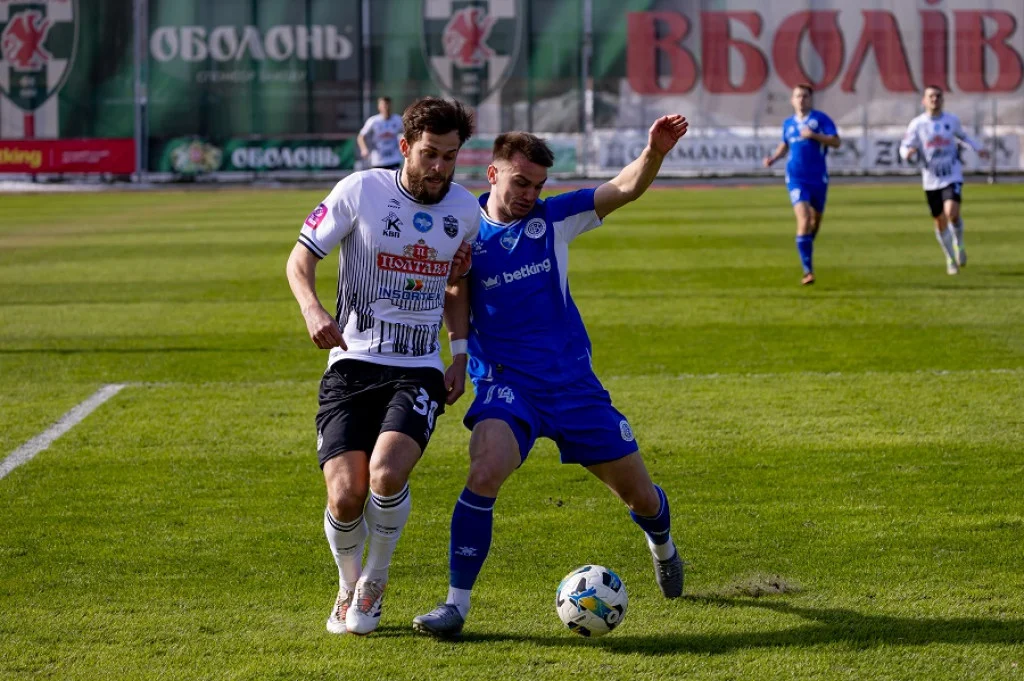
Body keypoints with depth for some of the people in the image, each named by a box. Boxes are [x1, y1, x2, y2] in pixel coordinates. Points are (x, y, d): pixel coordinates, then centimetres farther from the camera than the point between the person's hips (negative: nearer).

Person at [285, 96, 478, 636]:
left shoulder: (465, 209, 6)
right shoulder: (360, 191, -5)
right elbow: (300, 259, 0)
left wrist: (461, 356, 13)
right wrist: (313, 311, -20)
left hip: (418, 372, 1)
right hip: (353, 364, -1)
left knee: (386, 473, -26)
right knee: (345, 495, -16)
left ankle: (375, 582, 2)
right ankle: (348, 586, 17)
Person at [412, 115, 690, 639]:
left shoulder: (553, 219, -1)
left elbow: (625, 189, -9)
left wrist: (654, 153, -28)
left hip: (572, 381, 2)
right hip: (505, 384, -2)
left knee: (637, 492, 10)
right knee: (484, 475, -30)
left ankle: (661, 545, 47)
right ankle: (456, 604, -19)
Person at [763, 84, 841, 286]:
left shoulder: (820, 119, -2)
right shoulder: (788, 123, 8)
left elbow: (836, 142, -10)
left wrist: (814, 135, -22)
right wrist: (773, 158, 5)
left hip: (818, 178, 0)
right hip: (797, 179, 0)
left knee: (816, 218, 15)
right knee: (803, 219, -17)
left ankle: (807, 246, 48)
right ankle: (807, 270, -18)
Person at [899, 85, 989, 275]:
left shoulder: (952, 120, 4)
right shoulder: (917, 124, -3)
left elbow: (962, 135, 25)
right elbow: (904, 147, -3)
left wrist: (978, 148, 16)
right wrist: (909, 153, -26)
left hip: (952, 177, -1)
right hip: (931, 181, 1)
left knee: (952, 213, -23)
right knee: (940, 222, 6)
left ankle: (959, 244, 7)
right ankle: (950, 259, 25)